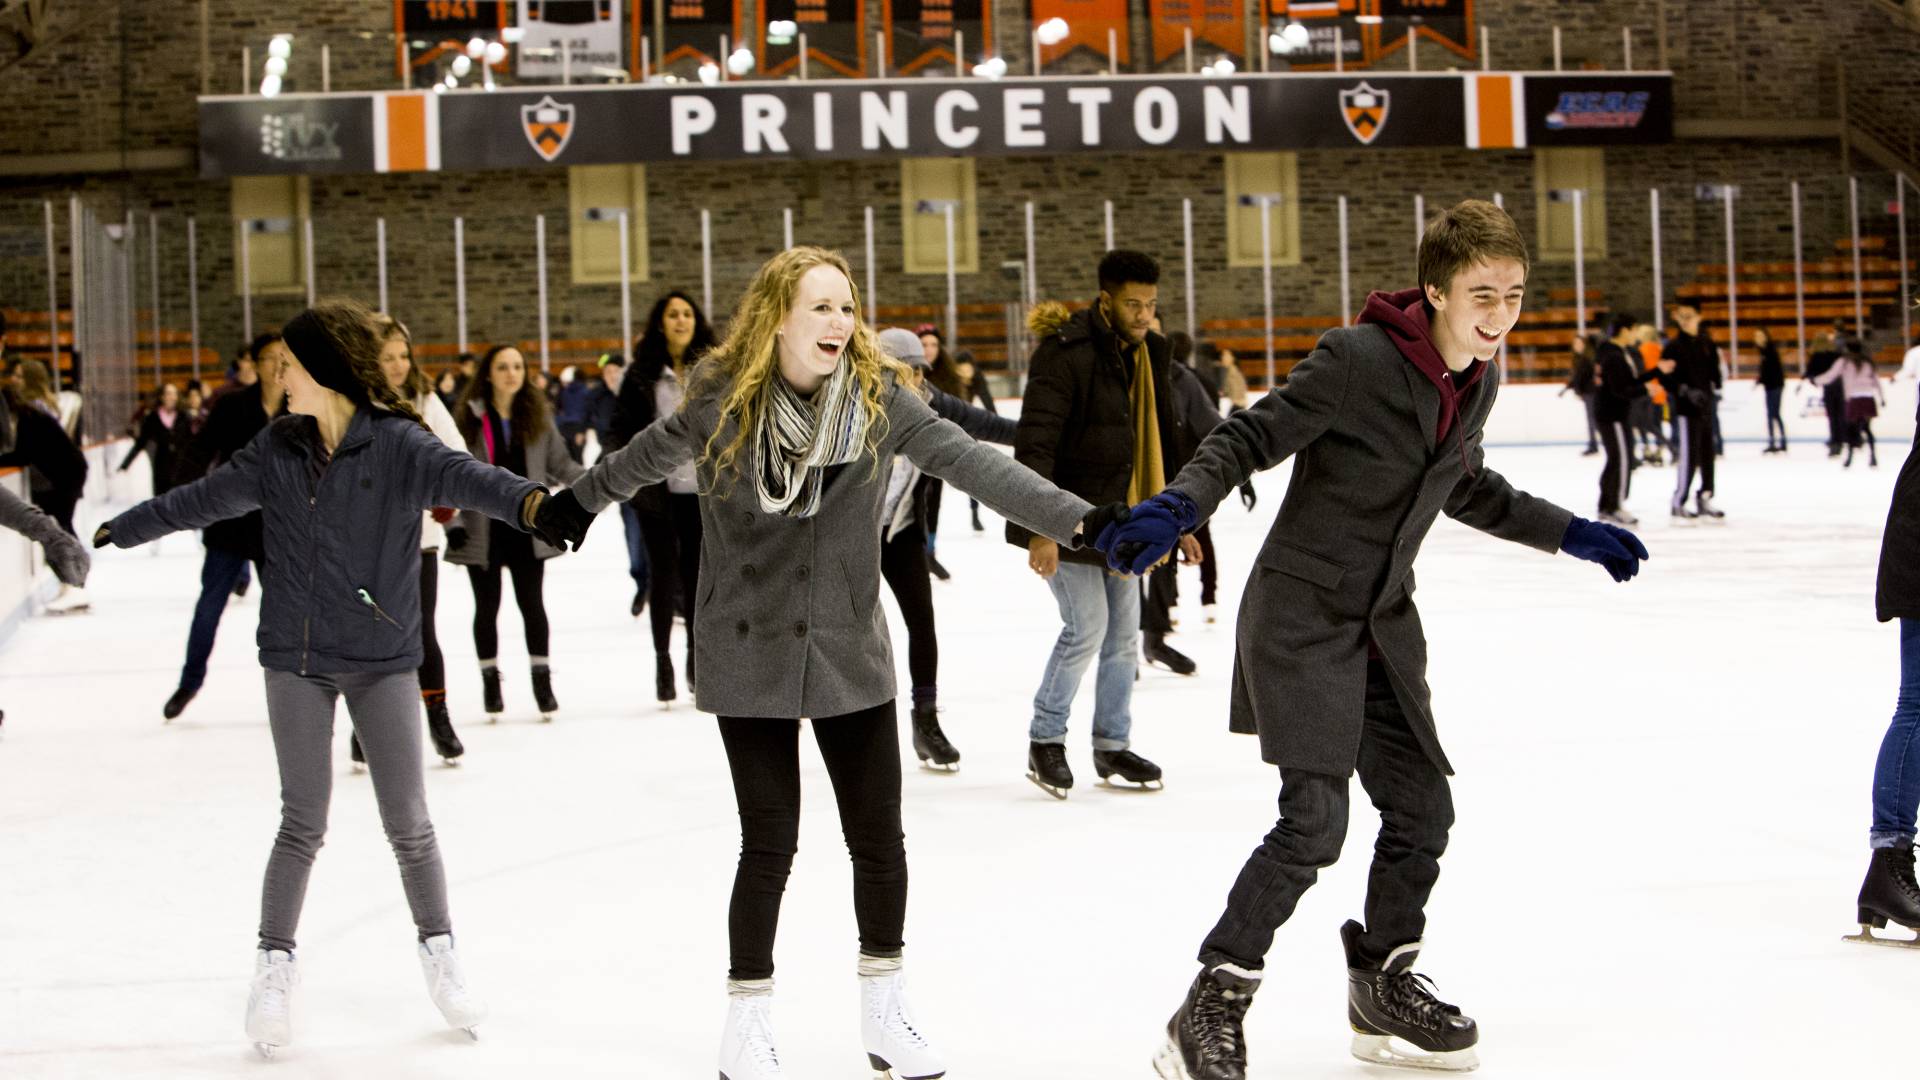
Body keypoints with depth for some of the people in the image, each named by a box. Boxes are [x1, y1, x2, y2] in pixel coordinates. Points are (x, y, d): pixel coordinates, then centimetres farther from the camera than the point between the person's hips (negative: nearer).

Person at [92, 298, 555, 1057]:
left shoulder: (398, 444, -10)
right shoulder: (277, 449, 3)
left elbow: (461, 477, -28)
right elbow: (205, 498, 15)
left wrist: (525, 500, -48)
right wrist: (123, 530, 25)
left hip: (383, 660, -2)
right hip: (297, 660, 2)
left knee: (408, 823, 3)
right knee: (303, 821, 0)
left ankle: (439, 955, 22)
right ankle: (274, 966, 15)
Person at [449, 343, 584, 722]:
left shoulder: (538, 414, 2)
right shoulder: (469, 417, -6)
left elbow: (559, 463, 6)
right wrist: (452, 520, -13)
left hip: (527, 527, 1)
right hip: (483, 529, -1)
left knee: (532, 603, 4)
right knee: (487, 606, 10)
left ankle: (542, 679, 16)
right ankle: (490, 680, 23)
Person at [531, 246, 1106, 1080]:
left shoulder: (879, 396, -8)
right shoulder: (723, 400, -11)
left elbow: (971, 462, -17)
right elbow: (649, 456, 9)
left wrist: (1076, 519, -29)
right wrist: (576, 504, 26)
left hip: (850, 651, 2)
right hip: (750, 657, -2)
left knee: (878, 836, 6)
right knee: (769, 843, 0)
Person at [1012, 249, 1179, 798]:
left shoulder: (1151, 353, 7)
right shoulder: (1064, 352, -18)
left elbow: (1162, 440, 17)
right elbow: (1035, 443, -23)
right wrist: (1042, 527, -29)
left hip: (1121, 519, 7)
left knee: (1124, 633, 11)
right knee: (1087, 627, -9)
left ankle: (1113, 745, 23)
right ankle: (1045, 740, 8)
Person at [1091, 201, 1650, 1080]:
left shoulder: (1479, 380, 5)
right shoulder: (1358, 358, -20)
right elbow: (1251, 438, -18)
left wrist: (1569, 534, 25)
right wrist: (1179, 506, -35)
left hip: (1385, 620, 8)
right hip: (1302, 613, -8)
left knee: (1421, 808, 11)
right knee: (1315, 819, -16)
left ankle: (1383, 990, 33)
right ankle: (1212, 1007, -2)